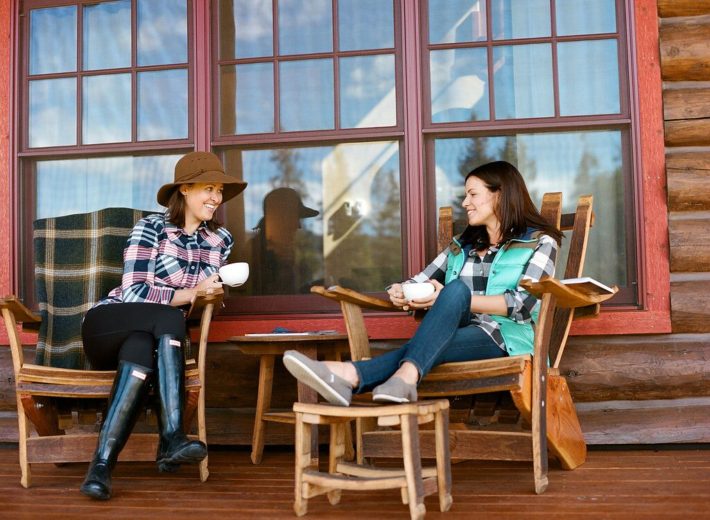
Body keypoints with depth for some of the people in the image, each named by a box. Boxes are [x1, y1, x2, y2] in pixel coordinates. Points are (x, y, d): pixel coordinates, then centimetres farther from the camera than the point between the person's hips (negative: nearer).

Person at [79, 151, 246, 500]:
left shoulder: (220, 240, 9)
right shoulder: (150, 228, -6)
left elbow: (206, 292, 17)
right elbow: (133, 292, -15)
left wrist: (210, 291, -6)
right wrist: (186, 295, -28)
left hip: (152, 336, 3)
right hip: (108, 326, -3)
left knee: (140, 351, -36)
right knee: (168, 320, -36)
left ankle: (102, 465, -44)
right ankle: (172, 439, -44)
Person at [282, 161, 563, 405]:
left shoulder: (539, 242, 7)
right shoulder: (463, 244, 26)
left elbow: (526, 304, -9)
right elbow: (420, 281, 19)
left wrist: (448, 299, -18)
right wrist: (400, 292, -7)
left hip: (507, 337, -4)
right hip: (460, 334, 5)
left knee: (457, 289, -33)